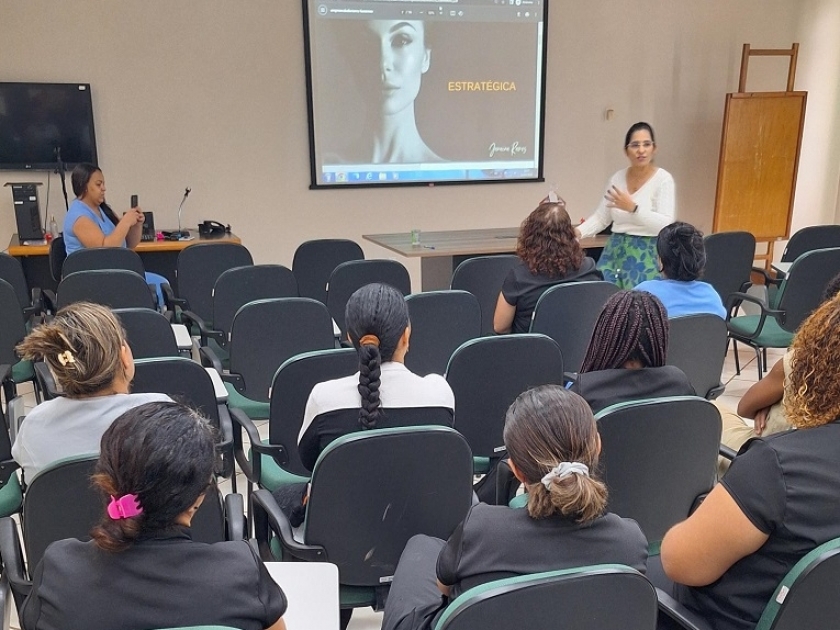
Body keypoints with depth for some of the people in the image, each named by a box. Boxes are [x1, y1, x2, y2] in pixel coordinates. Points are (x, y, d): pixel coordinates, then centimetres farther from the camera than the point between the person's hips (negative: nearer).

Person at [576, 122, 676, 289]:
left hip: (647, 256, -4)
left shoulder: (663, 179, -7)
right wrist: (577, 232, -6)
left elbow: (665, 225, -16)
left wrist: (633, 208, -25)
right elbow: (600, 217, 11)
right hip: (615, 251, 5)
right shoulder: (617, 178, 7)